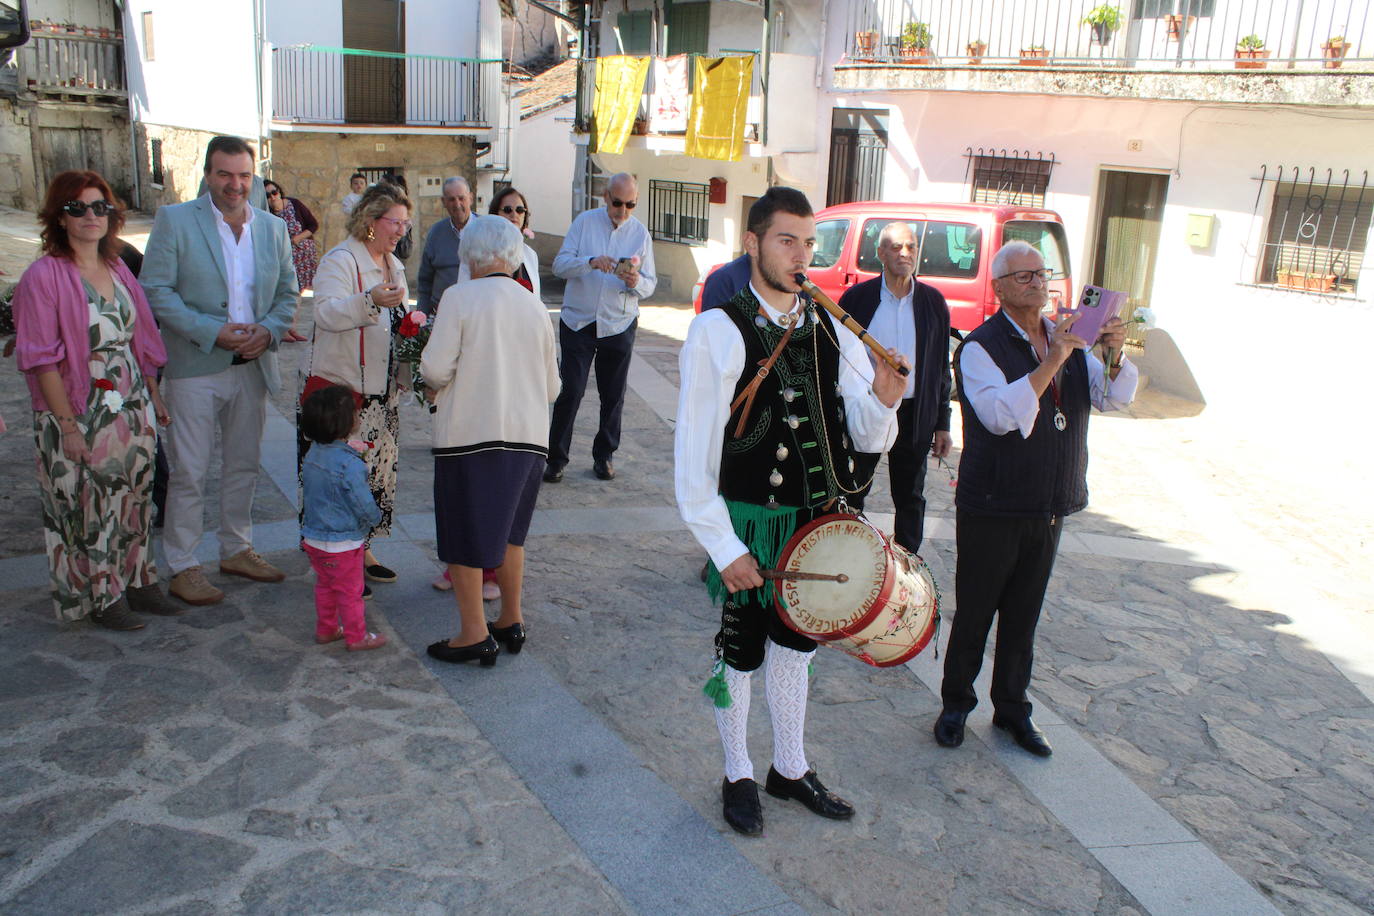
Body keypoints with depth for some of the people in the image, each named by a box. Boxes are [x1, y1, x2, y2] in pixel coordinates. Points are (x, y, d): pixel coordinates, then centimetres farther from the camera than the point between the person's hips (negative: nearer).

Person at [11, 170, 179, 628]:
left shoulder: (118, 269, 8)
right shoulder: (44, 276, -11)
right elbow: (42, 361, -14)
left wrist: (154, 396, 12)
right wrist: (68, 425, -17)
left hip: (131, 408, 6)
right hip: (80, 414, -6)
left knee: (134, 497, 14)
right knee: (87, 506, 5)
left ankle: (136, 579, 28)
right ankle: (101, 595, 19)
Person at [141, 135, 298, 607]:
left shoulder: (273, 227, 8)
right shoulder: (174, 220, -5)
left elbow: (288, 293, 12)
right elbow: (155, 291, -10)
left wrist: (269, 330, -8)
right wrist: (212, 332, -19)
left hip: (253, 367, 5)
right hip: (194, 368, -4)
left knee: (243, 465, 15)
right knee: (189, 472, 1)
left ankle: (236, 550, 30)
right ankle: (183, 567, 12)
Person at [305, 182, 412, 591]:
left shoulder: (393, 265, 17)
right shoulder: (340, 260, -11)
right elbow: (326, 313, -26)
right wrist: (370, 300, -40)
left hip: (383, 392, 9)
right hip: (342, 388, -8)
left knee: (378, 471, 12)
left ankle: (363, 550, 24)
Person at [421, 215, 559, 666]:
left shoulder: (460, 297, -8)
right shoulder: (534, 305, 7)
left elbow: (435, 370, -13)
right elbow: (552, 386, 10)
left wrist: (437, 385, 9)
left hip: (470, 434, -5)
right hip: (527, 435, 5)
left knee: (464, 535, 7)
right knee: (508, 531, 20)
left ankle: (475, 633, 10)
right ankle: (511, 622, 27)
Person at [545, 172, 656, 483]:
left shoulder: (641, 233, 5)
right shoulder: (584, 222, 2)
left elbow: (650, 284, 4)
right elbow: (560, 264, -7)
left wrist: (635, 282, -19)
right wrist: (590, 262, -25)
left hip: (619, 326, 2)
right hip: (578, 321, -2)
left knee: (613, 395, 7)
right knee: (571, 391, -5)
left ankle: (603, 456, 21)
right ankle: (556, 458, 4)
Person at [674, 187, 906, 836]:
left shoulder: (831, 333, 2)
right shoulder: (719, 332, -14)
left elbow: (869, 438, 1)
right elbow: (694, 451, -15)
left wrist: (882, 401, -22)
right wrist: (723, 546, -17)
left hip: (817, 520, 5)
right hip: (750, 523, -5)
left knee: (795, 645, 20)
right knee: (741, 653, 10)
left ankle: (790, 769, 40)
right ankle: (738, 777, 33)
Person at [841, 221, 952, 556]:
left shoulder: (933, 302, 2)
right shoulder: (857, 297, -3)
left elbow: (941, 368, 6)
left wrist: (942, 425, 4)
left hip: (914, 414, 1)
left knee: (910, 498, 11)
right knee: (852, 493, 10)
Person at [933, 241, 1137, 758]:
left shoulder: (1070, 339, 9)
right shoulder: (980, 347, -12)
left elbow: (1115, 398, 3)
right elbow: (1003, 415, -26)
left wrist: (1114, 356, -16)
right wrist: (1050, 362, -32)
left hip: (1050, 506, 6)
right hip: (992, 507, -6)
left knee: (1023, 615, 16)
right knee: (974, 614, 6)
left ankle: (1012, 709, 29)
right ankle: (955, 705, 23)